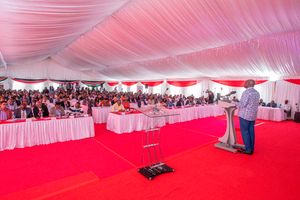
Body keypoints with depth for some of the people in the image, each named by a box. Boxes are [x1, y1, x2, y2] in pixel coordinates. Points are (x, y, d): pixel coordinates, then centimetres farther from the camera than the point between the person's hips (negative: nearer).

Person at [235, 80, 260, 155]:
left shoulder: (246, 92, -14)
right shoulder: (257, 93, 12)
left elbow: (243, 104, -18)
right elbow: (256, 104, 16)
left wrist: (235, 103, -1)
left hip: (245, 115, -8)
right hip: (253, 115, 8)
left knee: (245, 132, -1)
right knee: (251, 131, 11)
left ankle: (248, 149, 2)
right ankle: (251, 149, 16)